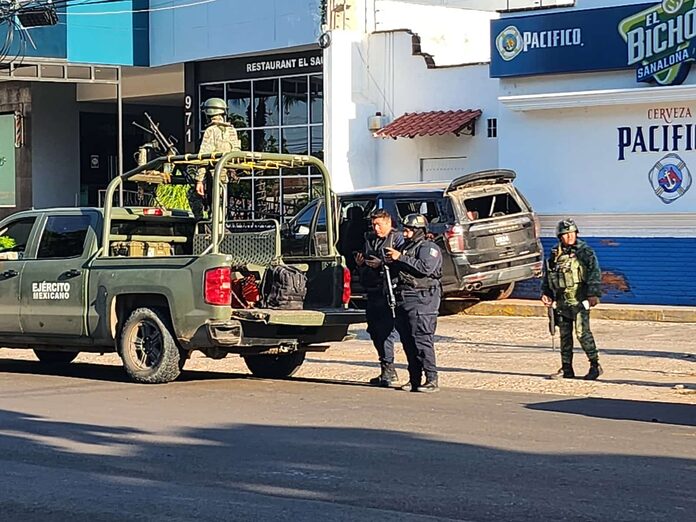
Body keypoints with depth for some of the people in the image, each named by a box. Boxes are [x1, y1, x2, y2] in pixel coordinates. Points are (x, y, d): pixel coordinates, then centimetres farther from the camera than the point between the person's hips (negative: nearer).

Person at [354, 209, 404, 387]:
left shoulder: (397, 239, -2)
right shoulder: (369, 239, 21)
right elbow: (363, 271, 27)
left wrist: (381, 264, -19)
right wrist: (359, 263, 6)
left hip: (388, 294, -8)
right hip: (373, 292, 8)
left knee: (386, 332, -12)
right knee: (375, 332, 10)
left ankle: (389, 371, -9)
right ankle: (385, 371, 19)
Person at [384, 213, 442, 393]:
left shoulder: (429, 248, -3)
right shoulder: (406, 247, 24)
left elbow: (425, 267, -21)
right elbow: (399, 270, 26)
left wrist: (400, 258, -18)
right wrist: (390, 262, 6)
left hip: (421, 299, -9)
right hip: (403, 299, 9)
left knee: (422, 340, -12)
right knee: (407, 341, 7)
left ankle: (432, 380, -12)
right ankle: (414, 379, 13)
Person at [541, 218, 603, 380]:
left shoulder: (586, 252, -2)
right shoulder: (554, 255, 11)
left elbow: (595, 274, -8)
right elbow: (547, 277, 21)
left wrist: (594, 294, -17)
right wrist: (545, 293, 9)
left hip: (580, 301, -5)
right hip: (561, 303, 5)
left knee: (582, 333, -11)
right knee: (565, 335, 8)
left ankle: (595, 365, -1)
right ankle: (566, 368, 14)